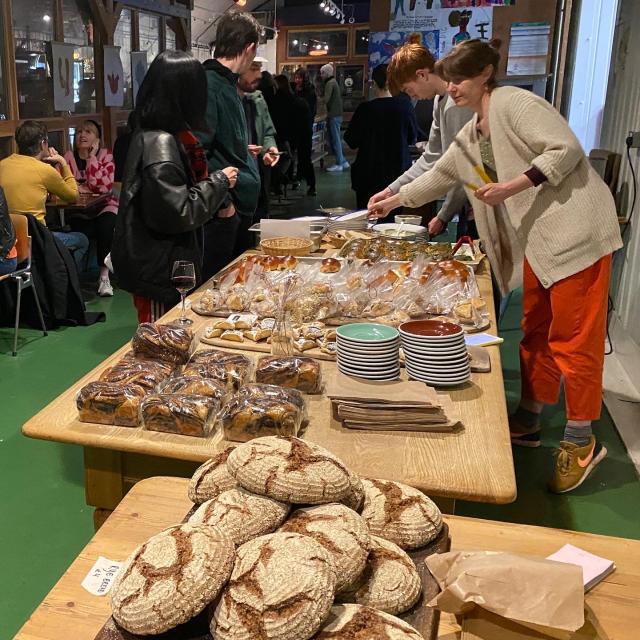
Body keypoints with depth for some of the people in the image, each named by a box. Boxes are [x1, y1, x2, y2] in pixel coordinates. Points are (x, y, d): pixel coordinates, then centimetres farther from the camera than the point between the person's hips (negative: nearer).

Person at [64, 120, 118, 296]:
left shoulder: (105, 155, -1)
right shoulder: (68, 157, 5)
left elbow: (105, 186, -18)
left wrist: (92, 156, -15)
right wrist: (90, 189, -17)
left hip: (104, 207, -1)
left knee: (105, 226, -33)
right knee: (85, 230, -31)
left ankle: (104, 276, -22)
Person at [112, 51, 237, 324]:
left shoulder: (152, 135, 9)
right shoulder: (160, 143, -21)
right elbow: (177, 213, -26)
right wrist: (219, 183, -15)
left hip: (164, 263, 9)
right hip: (157, 271, -9)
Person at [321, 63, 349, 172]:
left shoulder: (329, 83, -12)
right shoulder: (333, 82, 18)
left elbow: (326, 100, -21)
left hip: (333, 116, -10)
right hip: (337, 114, 10)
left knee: (335, 140, -5)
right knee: (337, 139, 13)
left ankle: (339, 164, -1)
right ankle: (343, 162, 17)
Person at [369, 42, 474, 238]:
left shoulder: (457, 105, -20)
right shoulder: (441, 99, 13)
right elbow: (432, 158, 18)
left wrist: (443, 216, -11)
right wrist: (392, 191, 13)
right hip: (468, 209, 9)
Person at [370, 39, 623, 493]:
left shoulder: (515, 103, -8)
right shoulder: (471, 137, 19)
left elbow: (567, 149, -15)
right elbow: (439, 175, 30)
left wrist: (512, 186, -19)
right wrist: (394, 200, 30)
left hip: (575, 229, -9)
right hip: (536, 239, 9)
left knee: (573, 337, -5)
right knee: (536, 332, 14)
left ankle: (582, 441, 6)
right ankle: (528, 421, 26)